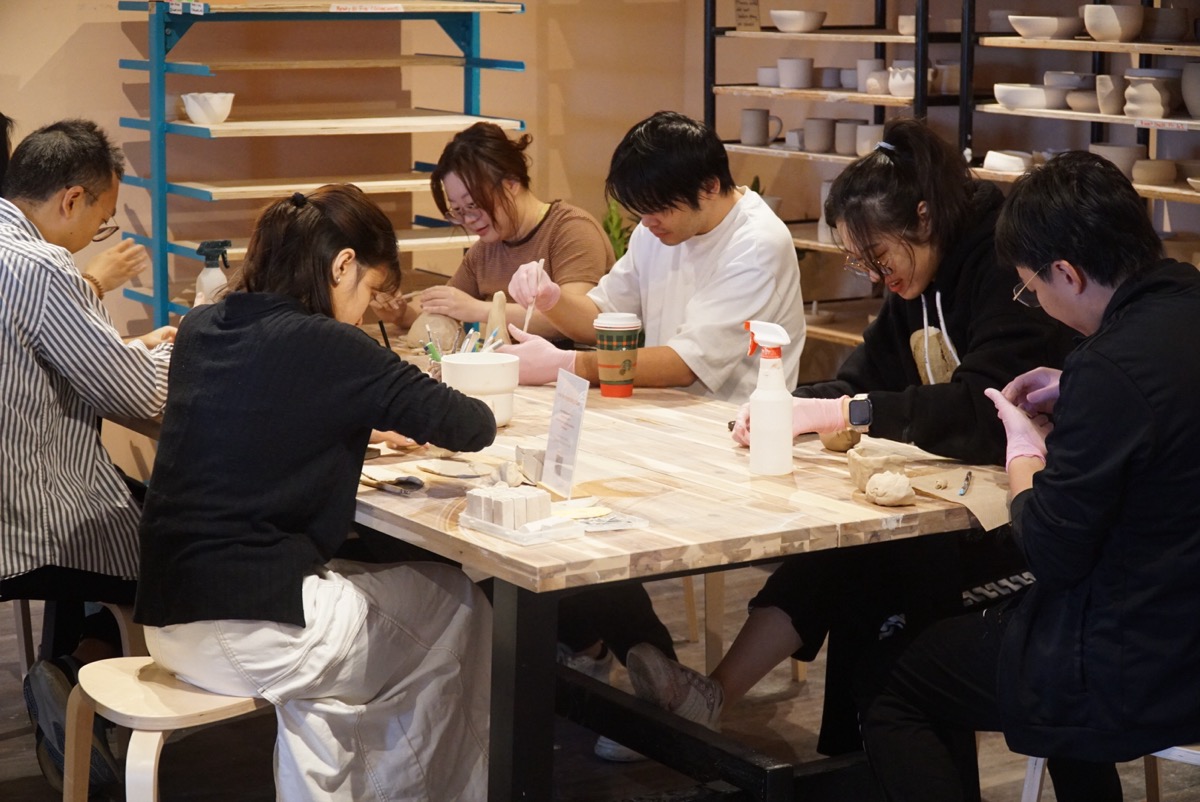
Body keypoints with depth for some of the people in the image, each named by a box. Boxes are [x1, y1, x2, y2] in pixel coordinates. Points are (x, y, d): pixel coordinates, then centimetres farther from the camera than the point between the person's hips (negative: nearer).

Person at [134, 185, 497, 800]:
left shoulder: (198, 330, 7)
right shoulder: (328, 347, -13)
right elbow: (471, 427, -11)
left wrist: (358, 427, 20)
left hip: (169, 623, 8)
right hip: (244, 632, -8)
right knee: (457, 609, 14)